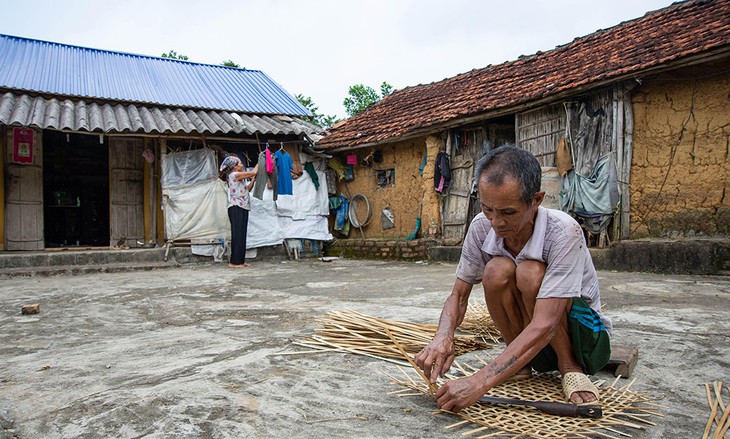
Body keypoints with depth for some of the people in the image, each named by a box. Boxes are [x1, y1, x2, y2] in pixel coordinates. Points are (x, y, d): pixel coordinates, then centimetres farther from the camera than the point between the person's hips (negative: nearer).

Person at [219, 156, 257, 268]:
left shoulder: (239, 178, 22)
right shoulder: (234, 175, -7)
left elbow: (247, 189, 23)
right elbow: (253, 172, -8)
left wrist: (253, 179, 15)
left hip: (242, 208, 10)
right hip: (236, 208, -10)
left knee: (241, 234, 8)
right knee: (237, 234, -9)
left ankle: (240, 260, 11)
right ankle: (234, 262, -7)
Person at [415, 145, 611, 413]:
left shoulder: (563, 232, -29)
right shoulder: (482, 227, -15)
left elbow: (544, 325, -36)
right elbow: (459, 295, -7)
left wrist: (480, 381, -42)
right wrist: (444, 336, -30)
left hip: (584, 333, -3)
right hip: (526, 337, 4)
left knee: (530, 273, -32)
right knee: (497, 271, -27)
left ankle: (570, 366, -7)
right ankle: (521, 363, -3)